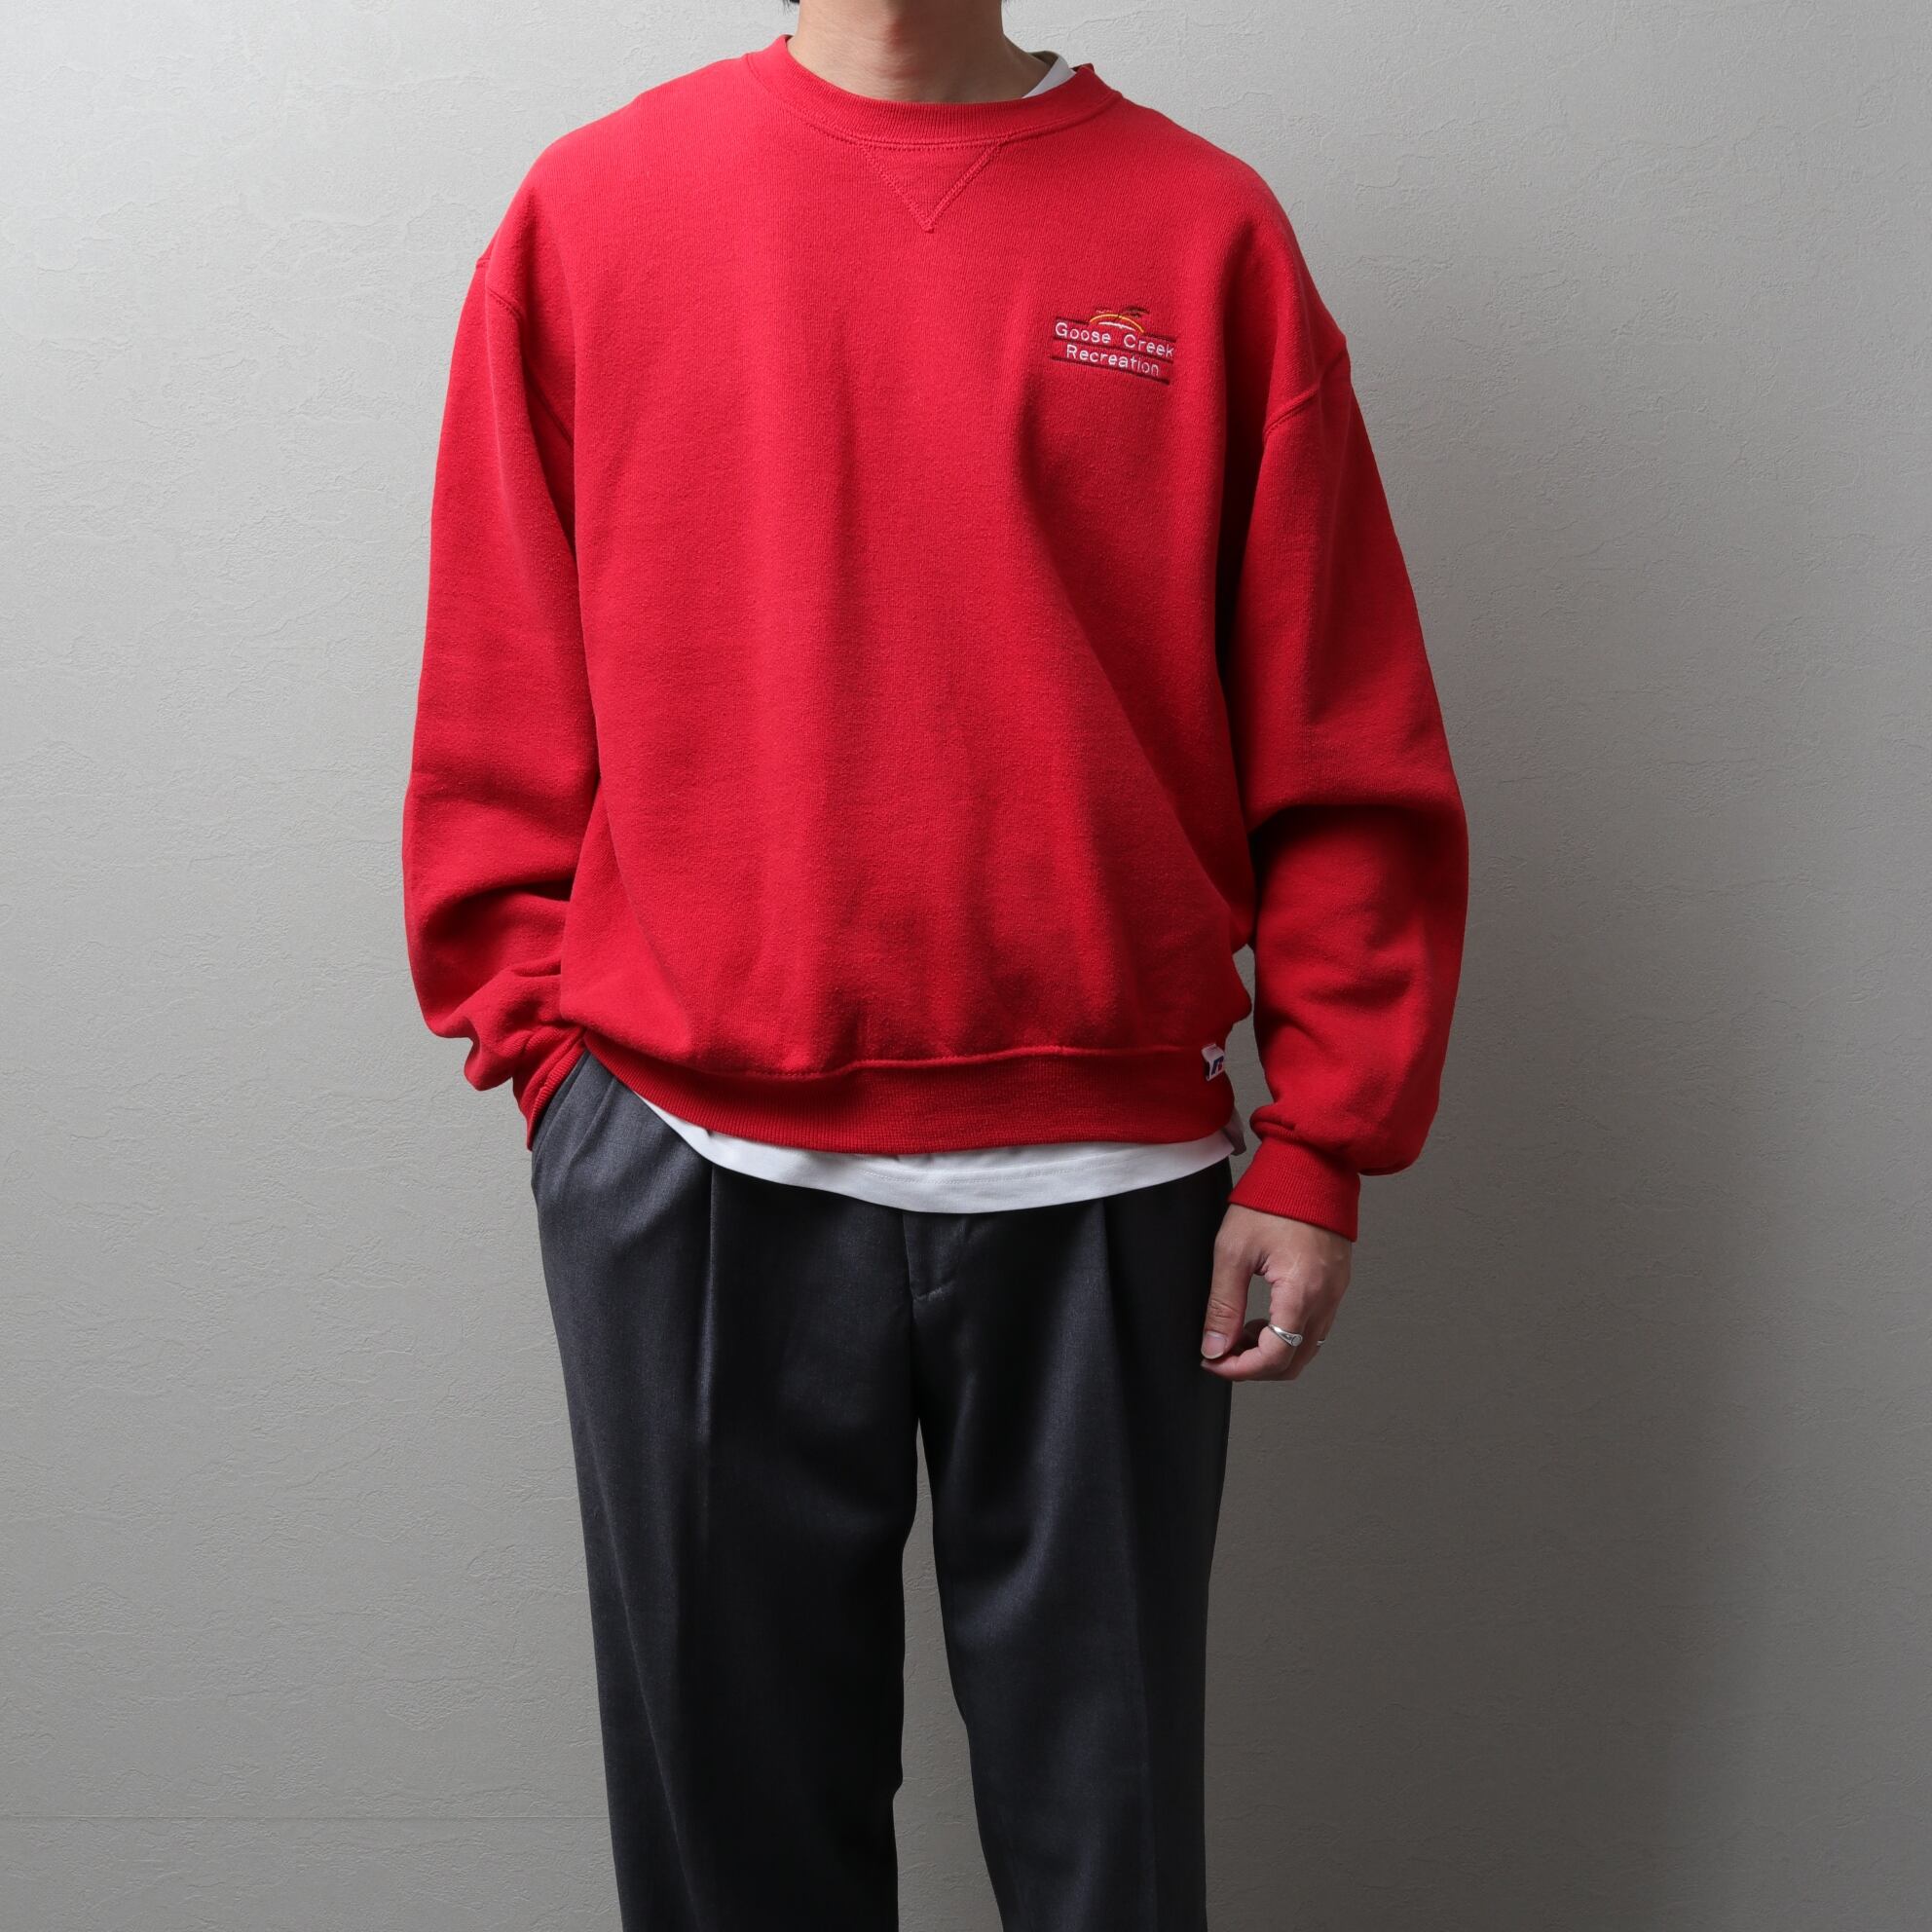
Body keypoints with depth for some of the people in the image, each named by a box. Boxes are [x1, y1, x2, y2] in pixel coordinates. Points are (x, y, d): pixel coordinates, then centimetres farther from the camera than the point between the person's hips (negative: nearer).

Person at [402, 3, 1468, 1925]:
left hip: (1102, 1182, 0)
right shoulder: (588, 209, 7)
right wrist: (538, 1043, 1)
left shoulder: (1208, 230, 4)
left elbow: (1341, 744, 2)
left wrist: (1321, 1145, -2)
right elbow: (497, 712, 8)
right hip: (689, 1172, 1)